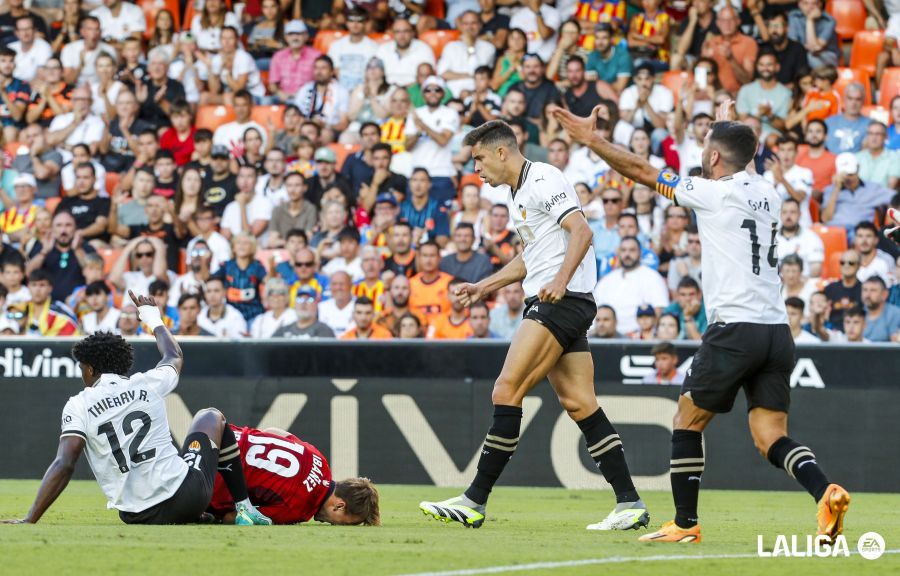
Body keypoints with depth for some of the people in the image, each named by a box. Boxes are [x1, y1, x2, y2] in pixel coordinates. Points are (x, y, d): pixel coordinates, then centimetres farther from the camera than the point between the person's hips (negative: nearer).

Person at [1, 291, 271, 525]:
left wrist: (29, 520, -14)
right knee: (212, 417, 30)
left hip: (139, 518, 0)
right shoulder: (148, 384, 5)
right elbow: (175, 356, 29)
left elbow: (65, 464, -14)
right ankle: (244, 508, 27)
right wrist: (153, 318, 49)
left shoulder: (79, 406, -2)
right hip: (188, 497, 0)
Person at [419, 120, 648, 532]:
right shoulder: (517, 194, 22)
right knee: (579, 404, 3)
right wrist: (484, 287, 30)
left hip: (563, 301, -10)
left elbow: (581, 231, -20)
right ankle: (629, 504, 1)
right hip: (551, 305, 10)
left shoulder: (544, 180, -9)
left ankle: (474, 501, -11)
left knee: (506, 391, -11)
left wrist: (561, 280, -33)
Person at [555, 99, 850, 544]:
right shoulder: (767, 194, 13)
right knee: (771, 439, 2)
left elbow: (641, 172, 2)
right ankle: (826, 493, -24)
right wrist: (728, 128, 53)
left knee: (687, 421, 11)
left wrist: (592, 141, 12)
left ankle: (685, 523, 13)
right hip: (777, 330, 6)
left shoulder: (713, 193, -6)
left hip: (734, 329, -6)